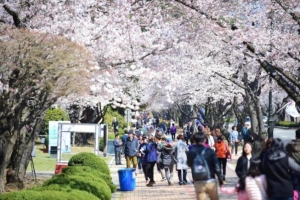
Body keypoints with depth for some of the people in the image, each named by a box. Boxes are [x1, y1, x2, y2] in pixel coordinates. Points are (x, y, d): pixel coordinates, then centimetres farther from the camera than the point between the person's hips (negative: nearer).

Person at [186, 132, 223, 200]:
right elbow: (216, 166, -6)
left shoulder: (190, 152, -2)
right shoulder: (210, 151, -5)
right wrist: (220, 179, 2)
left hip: (198, 182, 0)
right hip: (211, 181, 0)